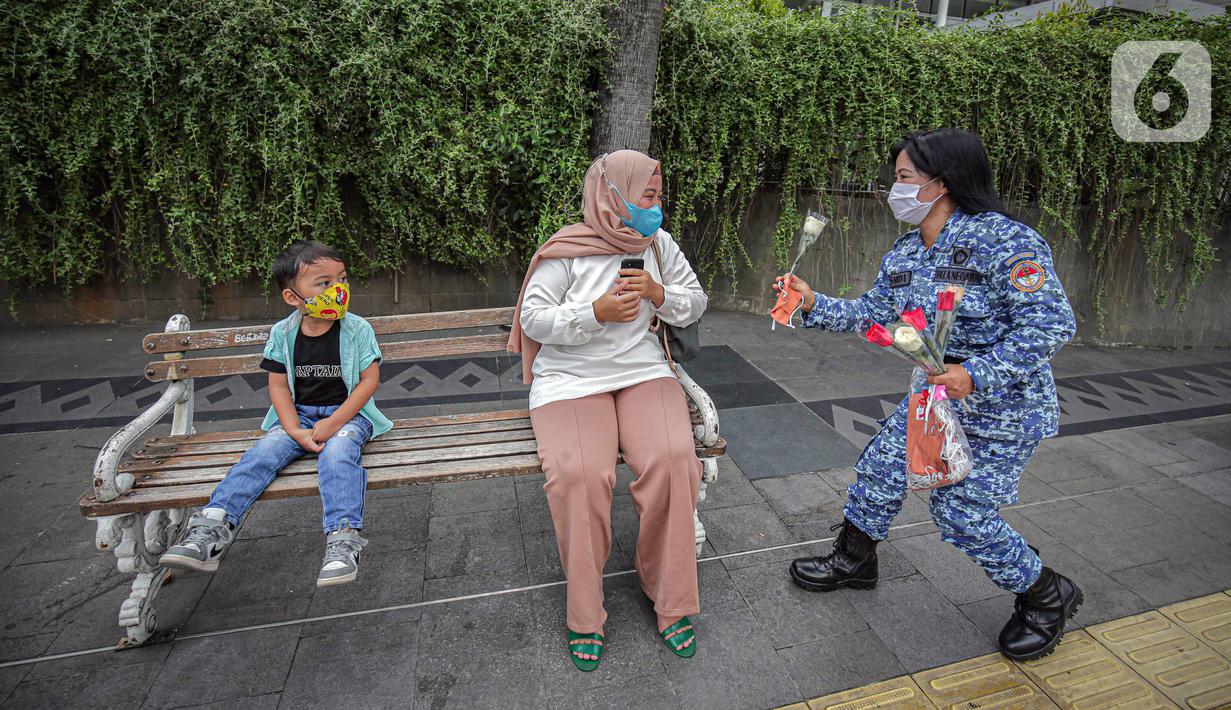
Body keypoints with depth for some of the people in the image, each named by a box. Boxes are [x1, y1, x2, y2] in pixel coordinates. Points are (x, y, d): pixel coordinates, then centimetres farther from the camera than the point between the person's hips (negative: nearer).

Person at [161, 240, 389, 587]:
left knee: (338, 451, -32)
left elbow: (369, 380, -9)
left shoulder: (358, 329, -8)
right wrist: (296, 431, -13)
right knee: (264, 451, -20)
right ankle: (213, 526, -21)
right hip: (298, 415, 4)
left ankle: (342, 538, -39)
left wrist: (334, 423, -17)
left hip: (348, 414, -3)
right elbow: (278, 385, 2)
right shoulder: (283, 333, 0)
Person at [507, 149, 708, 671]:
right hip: (570, 378, -3)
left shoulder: (658, 243, 8)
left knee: (673, 458, -25)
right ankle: (585, 616, -6)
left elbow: (696, 302, 13)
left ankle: (671, 598, -5)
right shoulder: (566, 250, -5)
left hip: (643, 370, 3)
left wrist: (659, 294, -8)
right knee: (580, 475, -29)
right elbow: (534, 318, -7)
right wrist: (597, 312, -19)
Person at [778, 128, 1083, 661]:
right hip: (934, 394, 8)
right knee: (880, 468, 11)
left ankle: (1047, 597, 28)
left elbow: (1053, 323, -26)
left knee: (963, 514, -1)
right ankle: (854, 561, 36)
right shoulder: (903, 254, 1)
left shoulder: (1003, 240, -24)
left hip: (1002, 409, -7)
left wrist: (978, 372, -33)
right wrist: (815, 304, -4)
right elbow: (874, 312, 7)